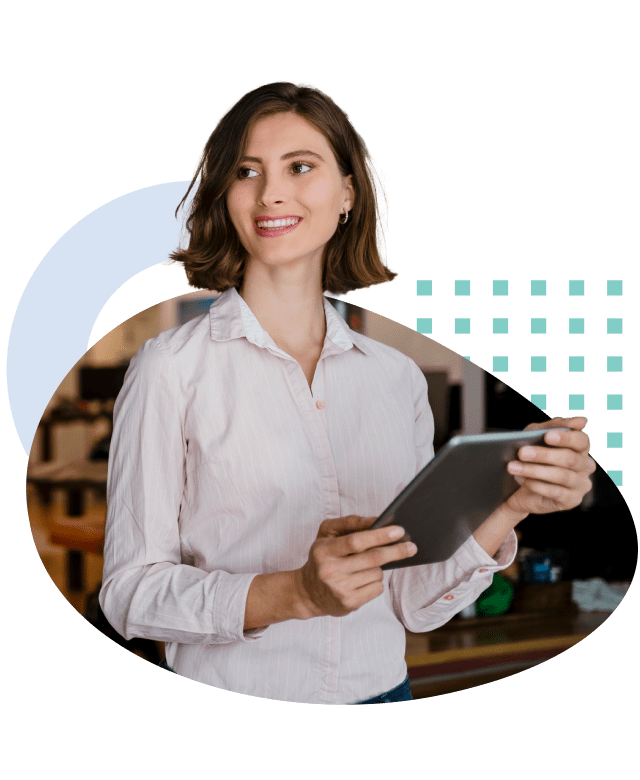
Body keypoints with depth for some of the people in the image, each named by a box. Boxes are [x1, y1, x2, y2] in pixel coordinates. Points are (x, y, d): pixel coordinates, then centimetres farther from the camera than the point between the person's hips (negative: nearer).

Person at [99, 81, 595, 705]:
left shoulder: (398, 376, 1)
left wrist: (511, 505, -12)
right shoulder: (171, 367, -10)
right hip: (229, 701, -3)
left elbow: (415, 603, 2)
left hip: (379, 692, 3)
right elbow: (129, 593, -12)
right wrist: (295, 594, -24)